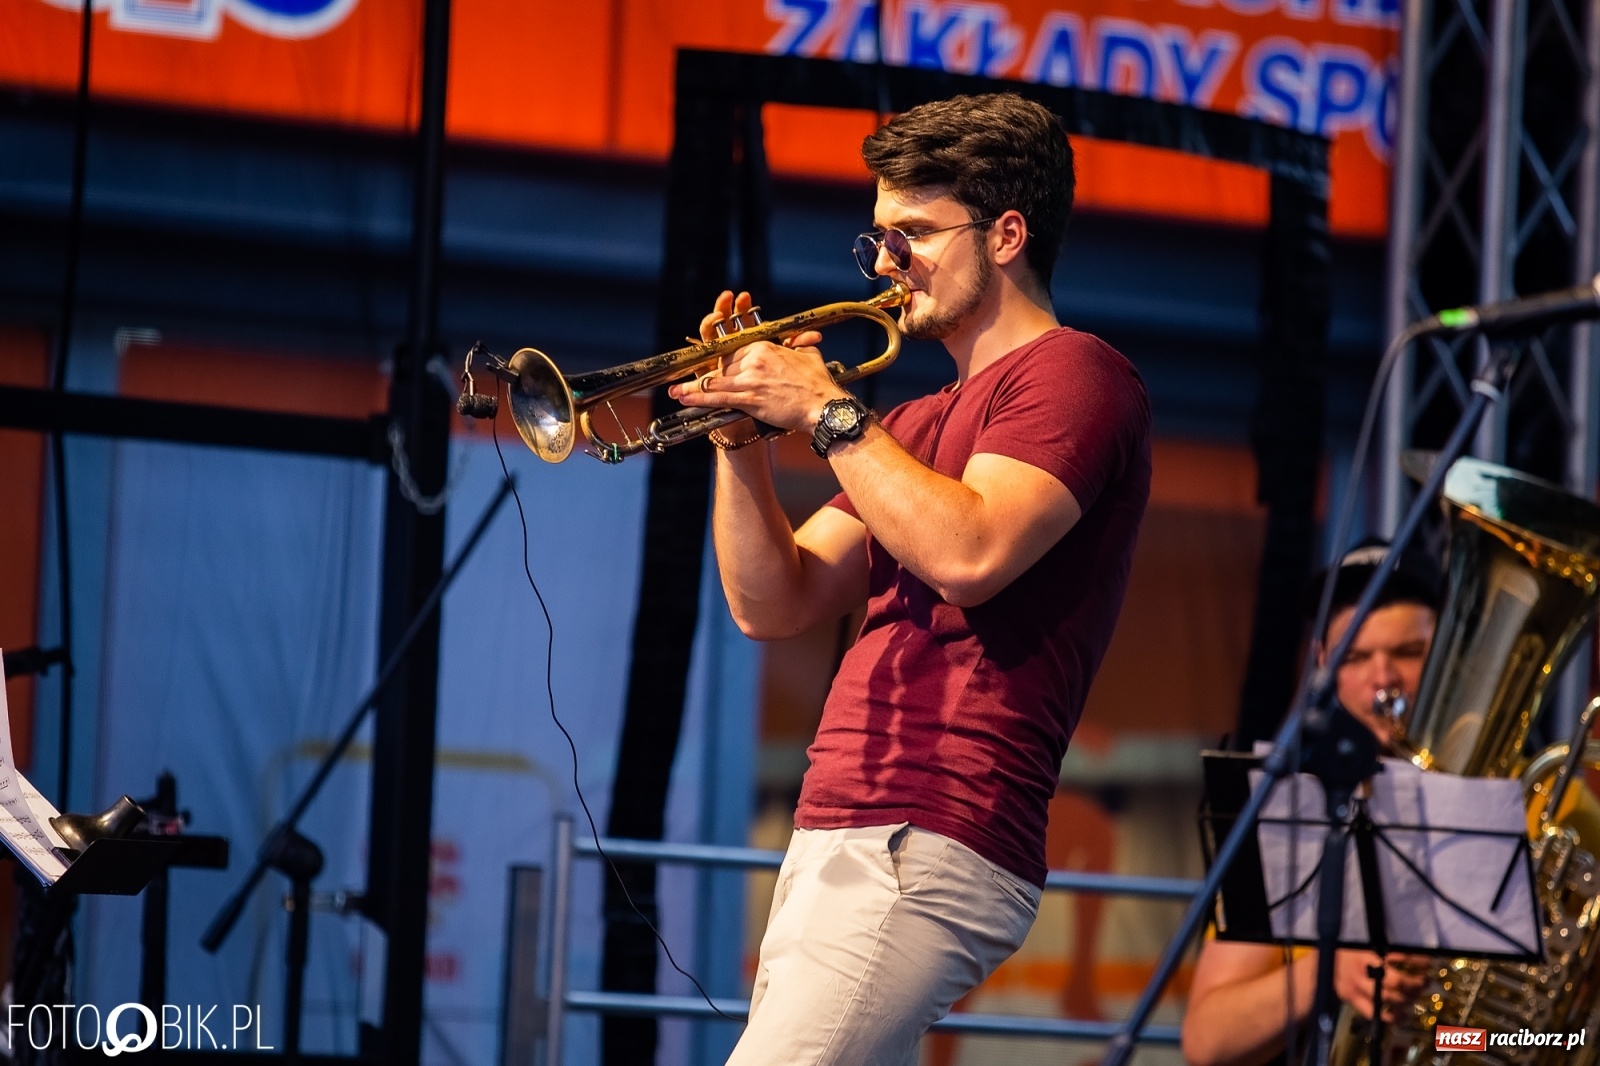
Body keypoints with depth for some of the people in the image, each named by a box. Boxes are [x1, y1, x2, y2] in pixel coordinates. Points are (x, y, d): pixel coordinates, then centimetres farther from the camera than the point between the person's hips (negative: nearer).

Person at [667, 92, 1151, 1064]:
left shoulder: (1073, 374, -2)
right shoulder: (922, 421, 26)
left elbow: (969, 557, -19)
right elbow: (774, 606, 19)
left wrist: (826, 410, -11)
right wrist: (741, 438, 5)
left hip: (925, 850, -9)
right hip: (835, 843, 9)